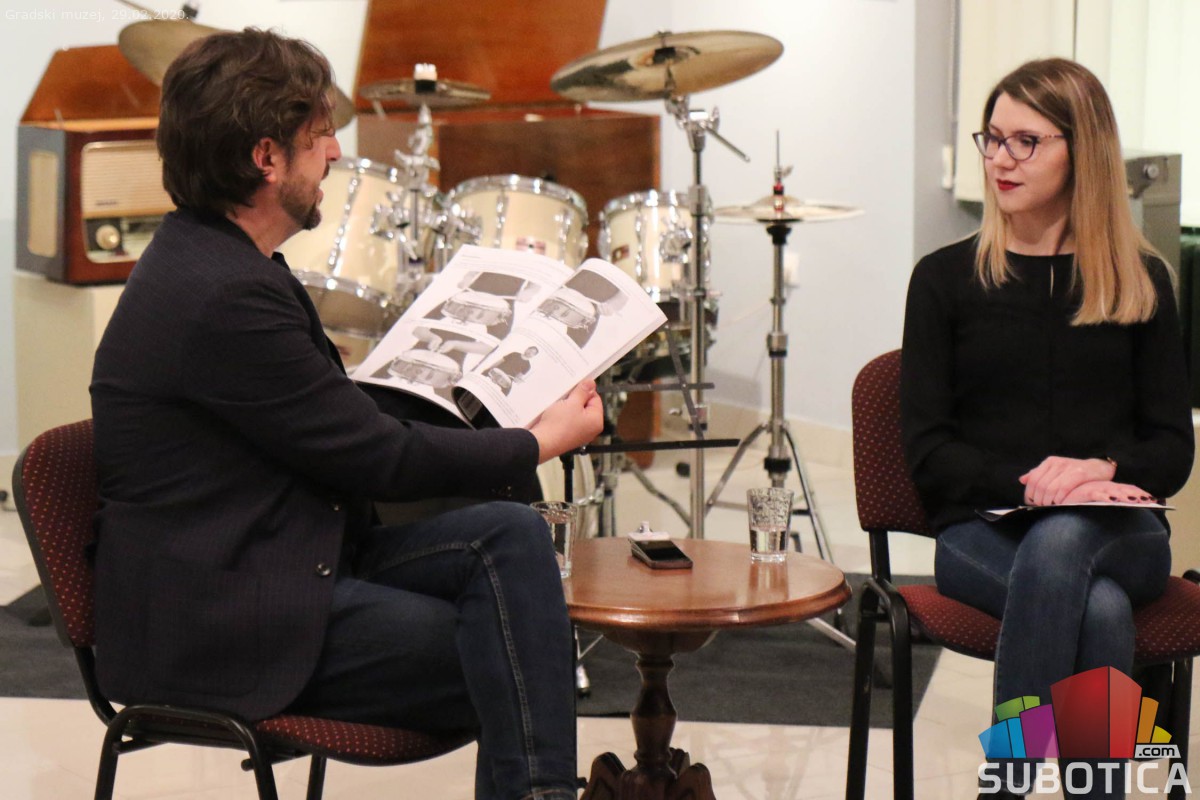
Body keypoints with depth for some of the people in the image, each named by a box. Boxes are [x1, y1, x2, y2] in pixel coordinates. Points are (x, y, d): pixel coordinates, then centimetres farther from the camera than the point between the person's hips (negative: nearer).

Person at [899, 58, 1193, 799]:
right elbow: (927, 447, 2)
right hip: (982, 529, -1)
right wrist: (1025, 483, -16)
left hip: (1119, 530, 1)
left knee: (1059, 545, -37)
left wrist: (1103, 468, -14)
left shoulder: (1140, 282, 12)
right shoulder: (946, 278, 8)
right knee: (1099, 609, -35)